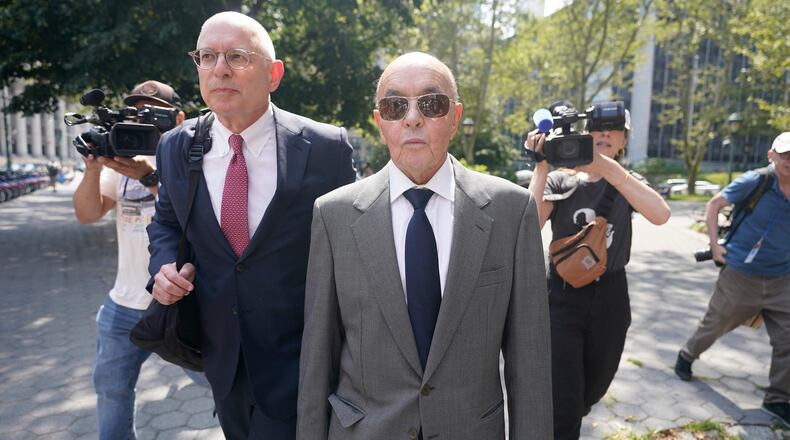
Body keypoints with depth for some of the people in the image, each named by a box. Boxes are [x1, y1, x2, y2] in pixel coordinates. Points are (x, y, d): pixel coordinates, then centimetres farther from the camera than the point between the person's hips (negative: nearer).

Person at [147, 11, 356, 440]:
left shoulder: (325, 147, -14)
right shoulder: (176, 147, -3)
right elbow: (166, 221, 14)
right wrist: (165, 264, -8)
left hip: (300, 355, -4)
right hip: (221, 355, 5)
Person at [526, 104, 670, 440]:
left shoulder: (629, 184, 3)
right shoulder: (559, 180, -1)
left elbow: (660, 215, -21)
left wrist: (605, 165, -32)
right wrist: (541, 166, -22)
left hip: (610, 301, 3)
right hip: (561, 298, -2)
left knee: (591, 393, 21)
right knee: (562, 406, -7)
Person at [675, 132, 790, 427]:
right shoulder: (754, 182, -13)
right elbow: (714, 204, -5)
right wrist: (714, 244, -11)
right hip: (740, 273, -4)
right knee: (714, 325, 12)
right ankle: (687, 356, 40)